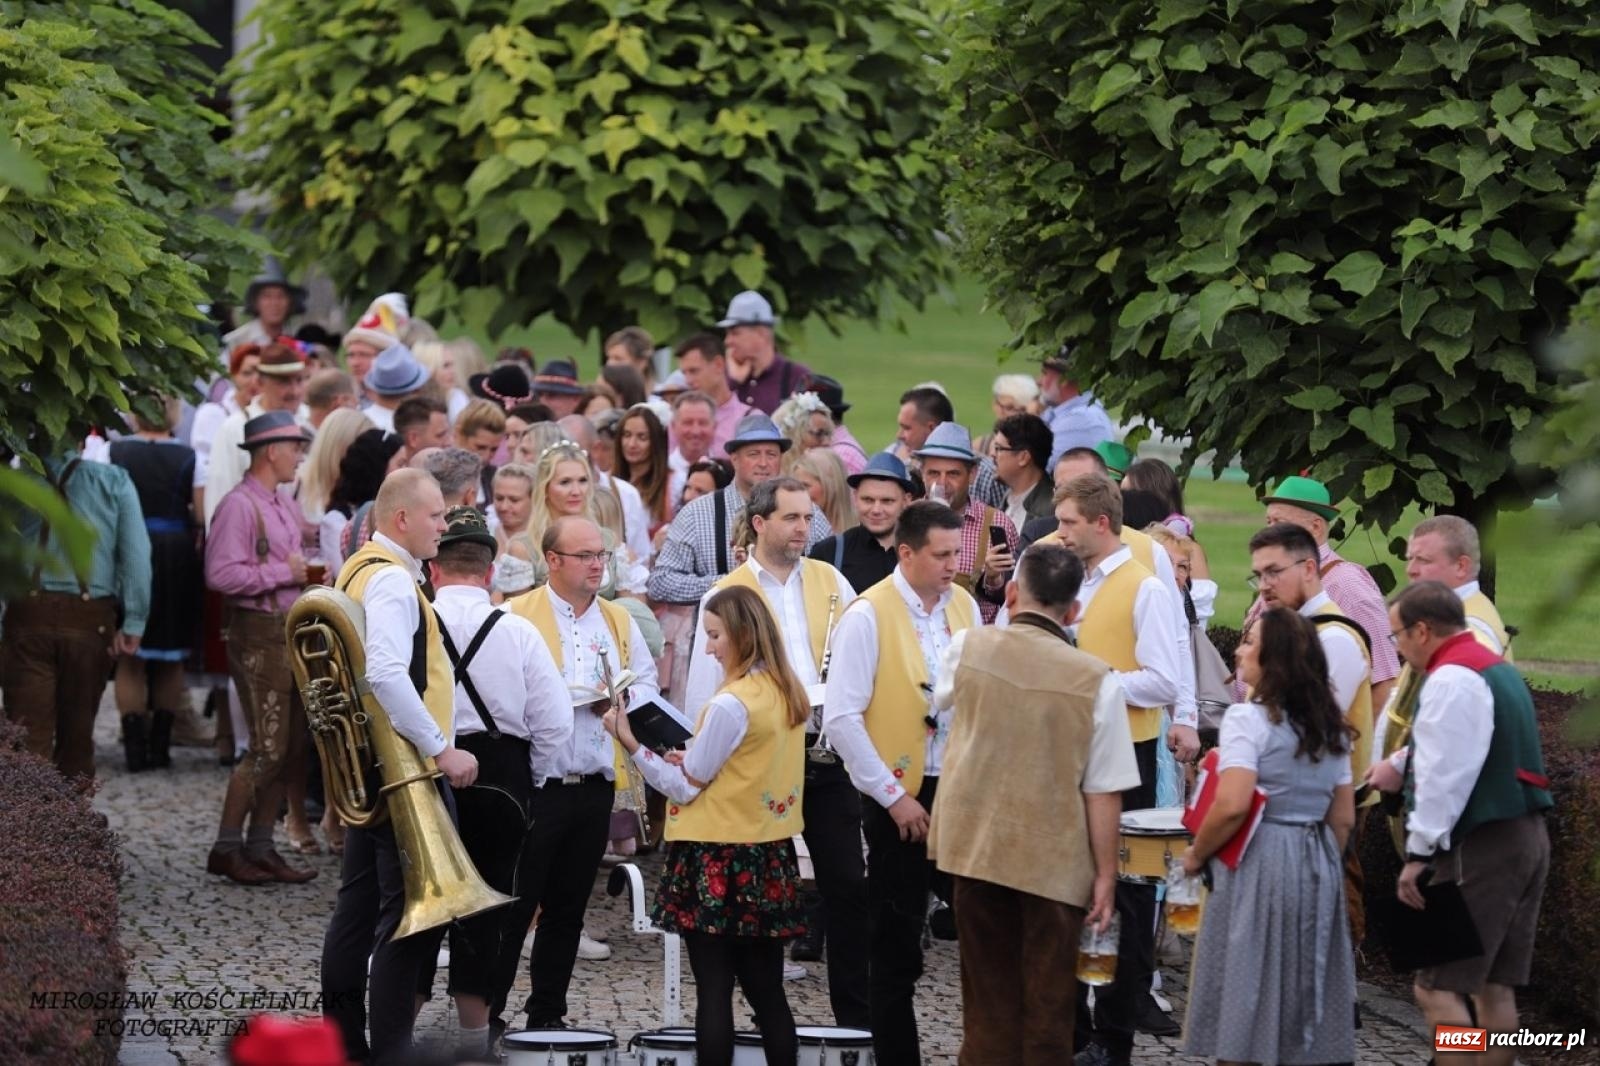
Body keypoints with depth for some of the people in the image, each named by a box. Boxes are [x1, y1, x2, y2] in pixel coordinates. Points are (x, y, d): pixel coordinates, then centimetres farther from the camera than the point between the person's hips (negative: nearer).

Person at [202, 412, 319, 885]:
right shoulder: (239, 505, -13)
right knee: (267, 748, -8)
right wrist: (284, 572, -18)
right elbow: (222, 574, -23)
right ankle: (226, 848, 1)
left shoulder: (285, 505, 16)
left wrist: (309, 573, 8)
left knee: (292, 746, 10)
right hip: (259, 632, -9)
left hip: (293, 629, 9)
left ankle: (260, 845, 16)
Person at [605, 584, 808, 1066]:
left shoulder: (731, 705, -18)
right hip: (770, 861, 7)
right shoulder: (788, 694, 6)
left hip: (715, 862, -7)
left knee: (714, 991, -2)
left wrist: (631, 744, -8)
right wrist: (692, 760, 11)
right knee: (766, 990, 11)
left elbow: (684, 789, -12)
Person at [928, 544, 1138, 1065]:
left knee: (988, 1000, 14)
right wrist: (1105, 874, 0)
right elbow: (1104, 792, -10)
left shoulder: (968, 648, -6)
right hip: (1054, 861, -2)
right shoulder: (1095, 680, -12)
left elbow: (941, 698, 18)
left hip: (976, 847, 2)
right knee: (1047, 1007, 9)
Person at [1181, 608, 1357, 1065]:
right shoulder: (1330, 725, 11)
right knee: (1307, 999, 12)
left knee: (1243, 1009, -1)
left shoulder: (1248, 718, -12)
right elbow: (1343, 818, 14)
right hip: (1318, 869, 7)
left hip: (1257, 867, -7)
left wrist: (1196, 855, -7)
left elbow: (1232, 806, -21)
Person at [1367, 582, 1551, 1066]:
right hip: (1526, 835, 10)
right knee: (1495, 986, 13)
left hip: (1481, 845, -10)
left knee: (1437, 987, -10)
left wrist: (1420, 853, -19)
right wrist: (1400, 763, 43)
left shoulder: (1451, 679, -15)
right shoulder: (1497, 668, 17)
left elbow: (1444, 776, -21)